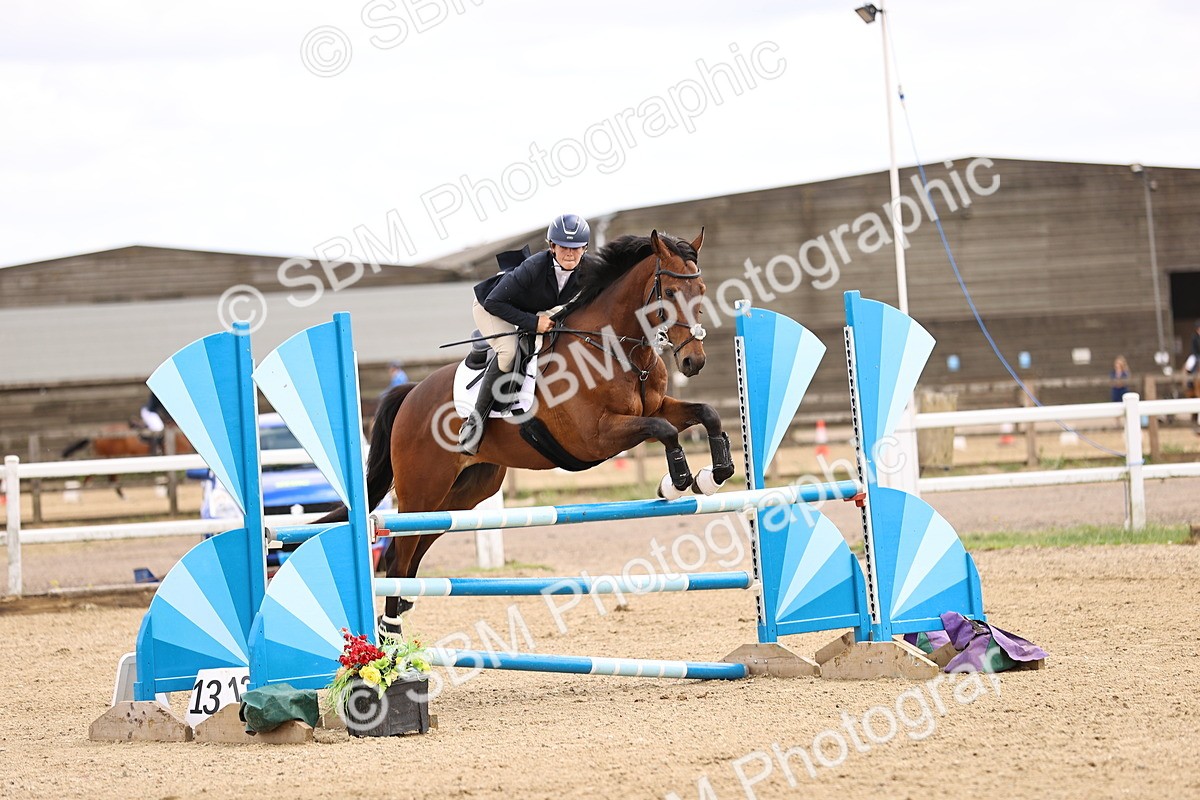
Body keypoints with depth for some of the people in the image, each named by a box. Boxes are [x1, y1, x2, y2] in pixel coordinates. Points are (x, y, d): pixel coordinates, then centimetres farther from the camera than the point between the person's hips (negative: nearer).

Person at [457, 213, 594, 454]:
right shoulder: (534, 267, -37)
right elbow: (494, 302, -33)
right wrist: (532, 322, -37)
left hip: (536, 314, 7)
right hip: (491, 307, -7)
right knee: (509, 350, -31)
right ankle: (476, 419, -24)